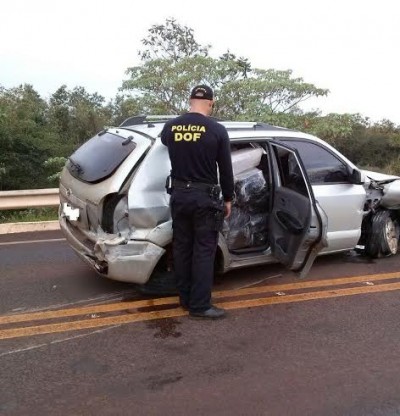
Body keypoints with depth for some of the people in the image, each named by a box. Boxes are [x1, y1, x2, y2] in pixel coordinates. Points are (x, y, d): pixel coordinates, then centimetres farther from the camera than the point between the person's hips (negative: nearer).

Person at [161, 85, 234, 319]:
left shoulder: (170, 127, 2)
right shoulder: (217, 130, -9)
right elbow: (226, 169, -5)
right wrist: (228, 199, 6)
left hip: (179, 194, 5)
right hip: (205, 197, -4)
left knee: (181, 247, 12)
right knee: (204, 250, 2)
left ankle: (185, 298, 23)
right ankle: (199, 305, 7)